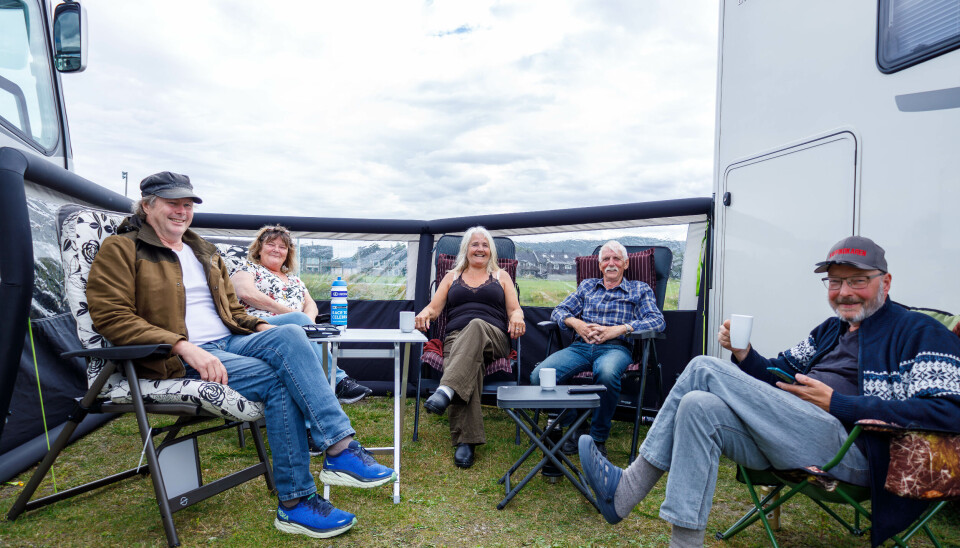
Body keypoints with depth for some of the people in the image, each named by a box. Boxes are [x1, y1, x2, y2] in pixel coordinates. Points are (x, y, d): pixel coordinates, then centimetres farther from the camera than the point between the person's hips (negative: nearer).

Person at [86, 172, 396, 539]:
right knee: (276, 379, -28)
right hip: (173, 361, -6)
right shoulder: (121, 250, 2)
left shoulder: (205, 252, 23)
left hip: (228, 343, 6)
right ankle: (294, 501, -21)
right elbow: (111, 316, -10)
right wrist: (184, 346, -22)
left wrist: (261, 327, 5)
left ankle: (340, 448, -32)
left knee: (289, 336, -26)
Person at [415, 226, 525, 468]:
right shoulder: (452, 277, 28)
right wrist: (424, 314, -7)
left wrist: (517, 318, -10)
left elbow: (514, 309, 15)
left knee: (476, 326, -39)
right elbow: (434, 308, 18)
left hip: (494, 338, -1)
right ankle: (465, 441, -42)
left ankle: (446, 391, -56)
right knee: (466, 368, -35)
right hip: (456, 338, 1)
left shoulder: (501, 276, 26)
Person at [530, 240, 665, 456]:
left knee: (607, 374, -42)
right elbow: (559, 310, 22)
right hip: (580, 346, 3)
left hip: (615, 348, -2)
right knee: (538, 376, -26)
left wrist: (618, 329, -11)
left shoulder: (639, 290, 19)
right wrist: (576, 323, -2)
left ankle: (598, 436, -15)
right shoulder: (587, 286, 27)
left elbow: (657, 321, 3)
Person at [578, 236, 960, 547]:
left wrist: (836, 403, -14)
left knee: (705, 369, -20)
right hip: (784, 439, 7)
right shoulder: (829, 330, 24)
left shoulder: (921, 333, 4)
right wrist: (744, 356, -1)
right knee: (699, 405, -22)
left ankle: (627, 491, -14)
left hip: (849, 448, -7)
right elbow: (776, 375, 22)